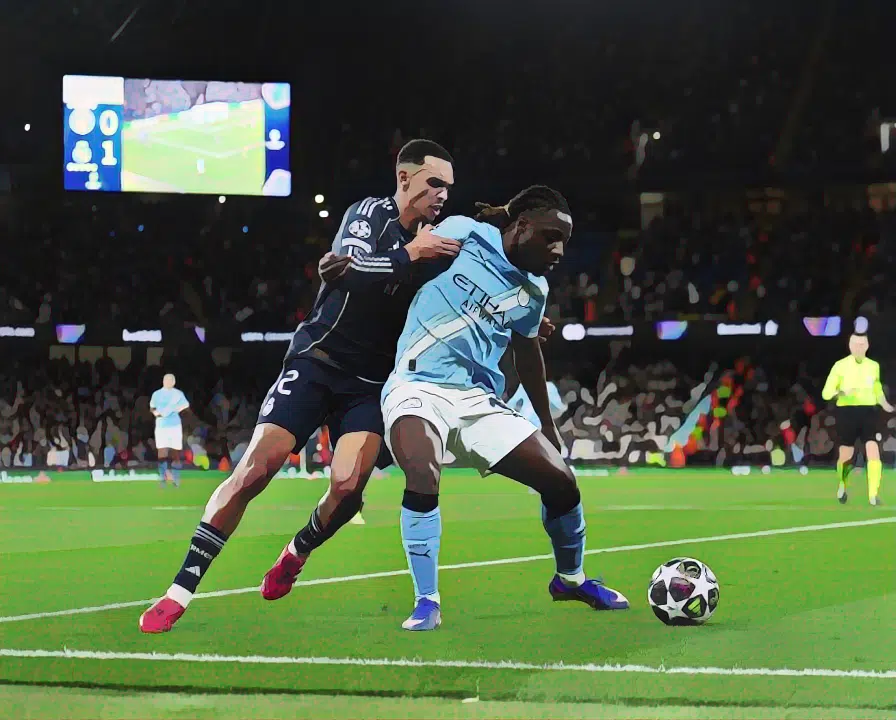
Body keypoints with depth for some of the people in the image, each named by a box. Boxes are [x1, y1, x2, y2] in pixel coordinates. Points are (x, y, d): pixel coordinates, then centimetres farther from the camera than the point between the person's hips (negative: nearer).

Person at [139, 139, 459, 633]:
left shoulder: (432, 243, 8)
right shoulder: (370, 214, -6)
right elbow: (351, 269, -26)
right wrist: (409, 256, -27)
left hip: (369, 385, 4)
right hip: (316, 364, -4)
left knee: (349, 486, -19)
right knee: (254, 471, -14)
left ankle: (297, 553, 14)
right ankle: (181, 589, -9)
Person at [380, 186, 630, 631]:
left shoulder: (533, 291, 13)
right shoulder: (461, 234, -2)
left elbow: (527, 354, 28)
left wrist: (547, 425, 34)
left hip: (480, 401, 5)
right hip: (418, 387, -5)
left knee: (561, 481, -2)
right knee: (422, 477, -34)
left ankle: (570, 579, 27)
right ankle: (426, 602, -20)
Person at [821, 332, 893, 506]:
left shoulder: (874, 366, 10)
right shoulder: (840, 366, -1)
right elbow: (826, 393, -3)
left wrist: (885, 404, 6)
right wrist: (840, 393, -24)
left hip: (869, 413, 2)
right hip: (847, 413, -2)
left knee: (873, 453, -15)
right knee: (845, 456, 4)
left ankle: (873, 494, -12)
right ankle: (842, 486, 34)